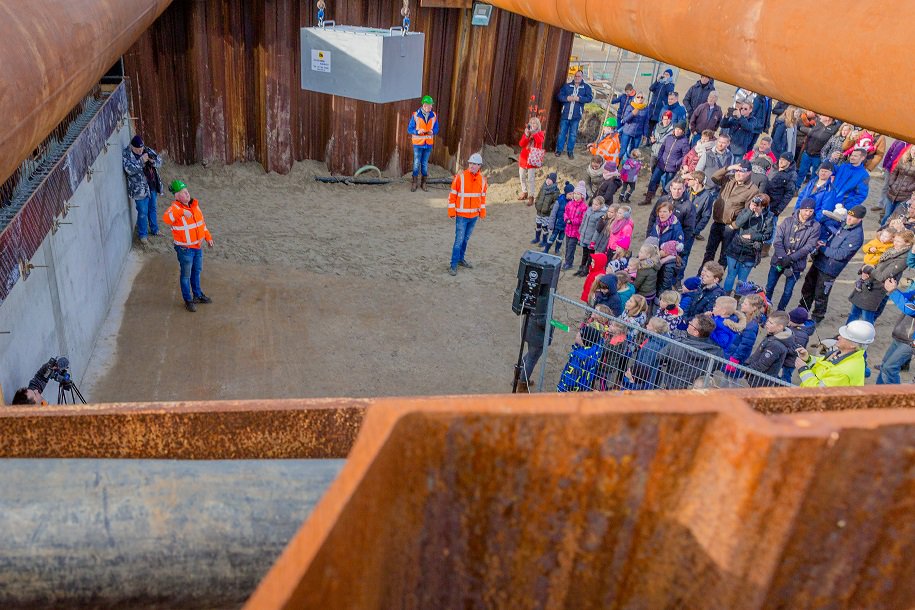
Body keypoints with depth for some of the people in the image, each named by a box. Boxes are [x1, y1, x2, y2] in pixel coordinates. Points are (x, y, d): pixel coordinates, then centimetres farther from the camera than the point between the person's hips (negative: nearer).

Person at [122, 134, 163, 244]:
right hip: (140, 188, -6)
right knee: (143, 212, 0)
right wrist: (141, 161, -29)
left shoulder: (147, 150, 3)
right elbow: (129, 169, -24)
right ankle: (142, 234, 14)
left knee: (152, 209, 20)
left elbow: (159, 161, 2)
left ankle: (154, 230, 36)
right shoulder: (126, 154, -12)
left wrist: (153, 160, -20)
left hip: (152, 185, 6)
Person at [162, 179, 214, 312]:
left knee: (197, 272, 22)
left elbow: (202, 223, 14)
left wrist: (208, 237, 13)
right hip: (185, 249, -7)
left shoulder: (194, 205, 2)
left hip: (198, 246, 7)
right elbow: (166, 218, -42)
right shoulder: (175, 207, -20)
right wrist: (182, 212, -52)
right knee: (186, 275, 8)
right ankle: (188, 300, 23)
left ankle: (198, 295, 41)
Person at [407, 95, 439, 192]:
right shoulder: (415, 115, -10)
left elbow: (436, 129, 7)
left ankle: (423, 183, 22)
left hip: (428, 144, 3)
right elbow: (409, 129, -6)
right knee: (416, 163, 2)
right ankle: (414, 183, 14)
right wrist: (417, 131, -24)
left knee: (425, 163, 10)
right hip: (418, 143, -2)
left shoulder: (434, 115, -2)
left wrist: (432, 132, -16)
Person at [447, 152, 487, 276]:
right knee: (459, 240, -6)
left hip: (474, 215, 5)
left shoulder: (482, 179, 1)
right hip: (461, 215, -5)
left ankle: (461, 258, 32)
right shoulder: (460, 177, -13)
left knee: (466, 238, 17)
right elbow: (452, 195, -9)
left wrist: (482, 212, 13)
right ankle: (453, 265, 0)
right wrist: (451, 211, -11)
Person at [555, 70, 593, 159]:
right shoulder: (567, 86, 7)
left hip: (576, 115, -1)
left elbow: (589, 98, -7)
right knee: (562, 133, 3)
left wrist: (579, 98, -19)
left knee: (573, 134, 5)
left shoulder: (586, 87, 5)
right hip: (565, 114, 1)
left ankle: (570, 151, 16)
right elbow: (559, 96, 1)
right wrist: (567, 98, -16)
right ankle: (559, 150, 14)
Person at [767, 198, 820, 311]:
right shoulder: (788, 221, -4)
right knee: (769, 287, 10)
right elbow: (777, 241, -10)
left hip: (796, 264, -1)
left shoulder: (815, 226, -7)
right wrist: (783, 257, -21)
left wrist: (791, 258, -20)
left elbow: (809, 246, -13)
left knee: (788, 291, 8)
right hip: (778, 261, 1)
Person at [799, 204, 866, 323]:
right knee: (807, 288, 19)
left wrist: (822, 248, -17)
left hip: (829, 269, -8)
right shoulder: (845, 225, 5)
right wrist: (825, 243, -2)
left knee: (820, 295, 7)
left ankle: (816, 317, 28)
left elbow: (841, 254, -25)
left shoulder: (856, 235, -22)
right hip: (819, 262, 8)